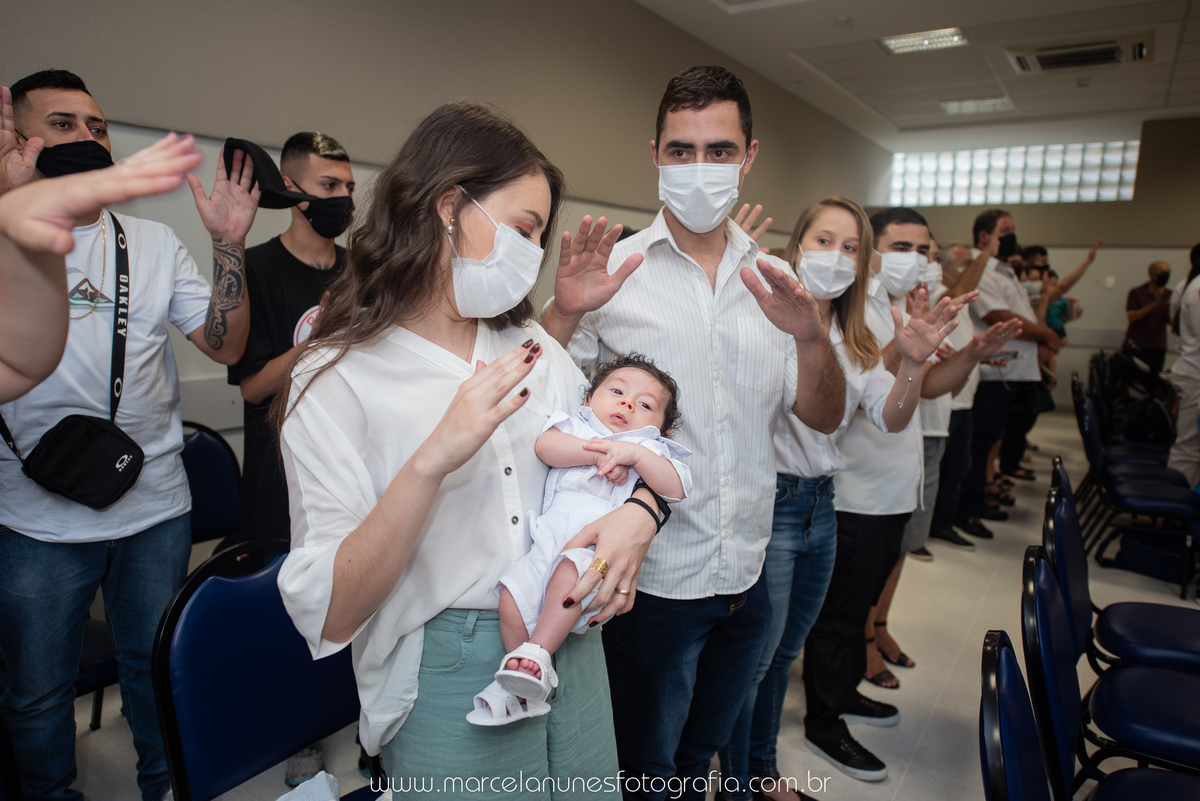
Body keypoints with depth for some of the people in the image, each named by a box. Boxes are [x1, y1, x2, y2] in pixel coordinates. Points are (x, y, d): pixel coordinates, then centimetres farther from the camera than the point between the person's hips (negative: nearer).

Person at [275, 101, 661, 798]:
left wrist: (638, 513, -13)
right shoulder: (337, 379, -13)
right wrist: (431, 462, -31)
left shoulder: (533, 346, 5)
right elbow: (329, 615, -17)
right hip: (448, 673, -5)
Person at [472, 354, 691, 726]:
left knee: (569, 573, -34)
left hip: (597, 544, -3)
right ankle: (526, 684, 8)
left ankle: (537, 653, -21)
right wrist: (599, 453, -8)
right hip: (549, 537, 3)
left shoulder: (651, 449, 17)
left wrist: (635, 454, -11)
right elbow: (546, 446, -1)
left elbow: (676, 488, -2)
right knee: (512, 596, -11)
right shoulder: (577, 426, 21)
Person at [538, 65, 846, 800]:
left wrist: (813, 340, -19)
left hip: (747, 575, 4)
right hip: (652, 577, -4)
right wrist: (564, 314, -30)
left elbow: (824, 418, 1)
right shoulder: (611, 271, -9)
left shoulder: (775, 279, 3)